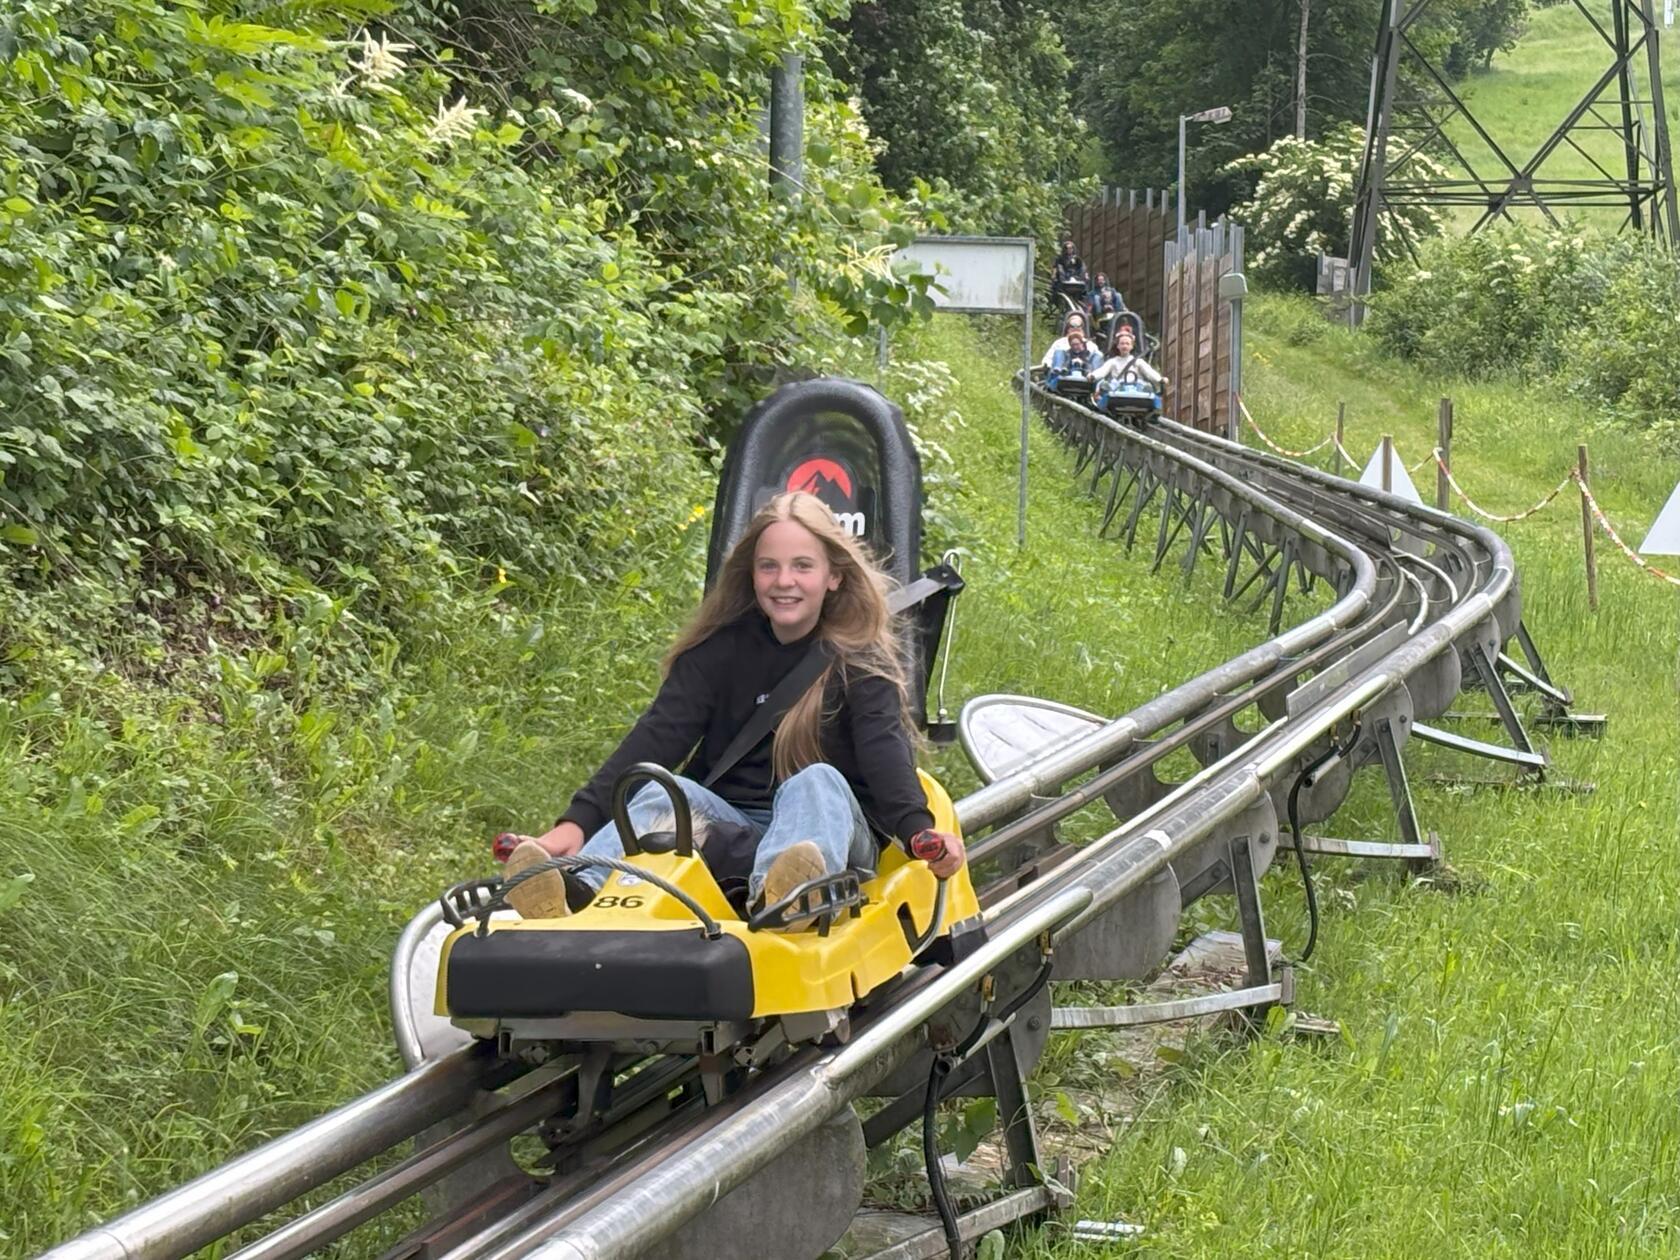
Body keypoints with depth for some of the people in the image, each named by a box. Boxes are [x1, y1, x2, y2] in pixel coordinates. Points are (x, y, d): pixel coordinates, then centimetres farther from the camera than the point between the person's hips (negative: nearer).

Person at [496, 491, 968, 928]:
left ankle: (781, 898, -65)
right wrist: (578, 821, -20)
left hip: (831, 830, -2)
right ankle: (576, 894, -53)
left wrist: (918, 829, -37)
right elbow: (658, 735, -5)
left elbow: (884, 746, -16)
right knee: (664, 792, -23)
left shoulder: (860, 657, 1)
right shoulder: (722, 648, 7)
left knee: (817, 782, -31)